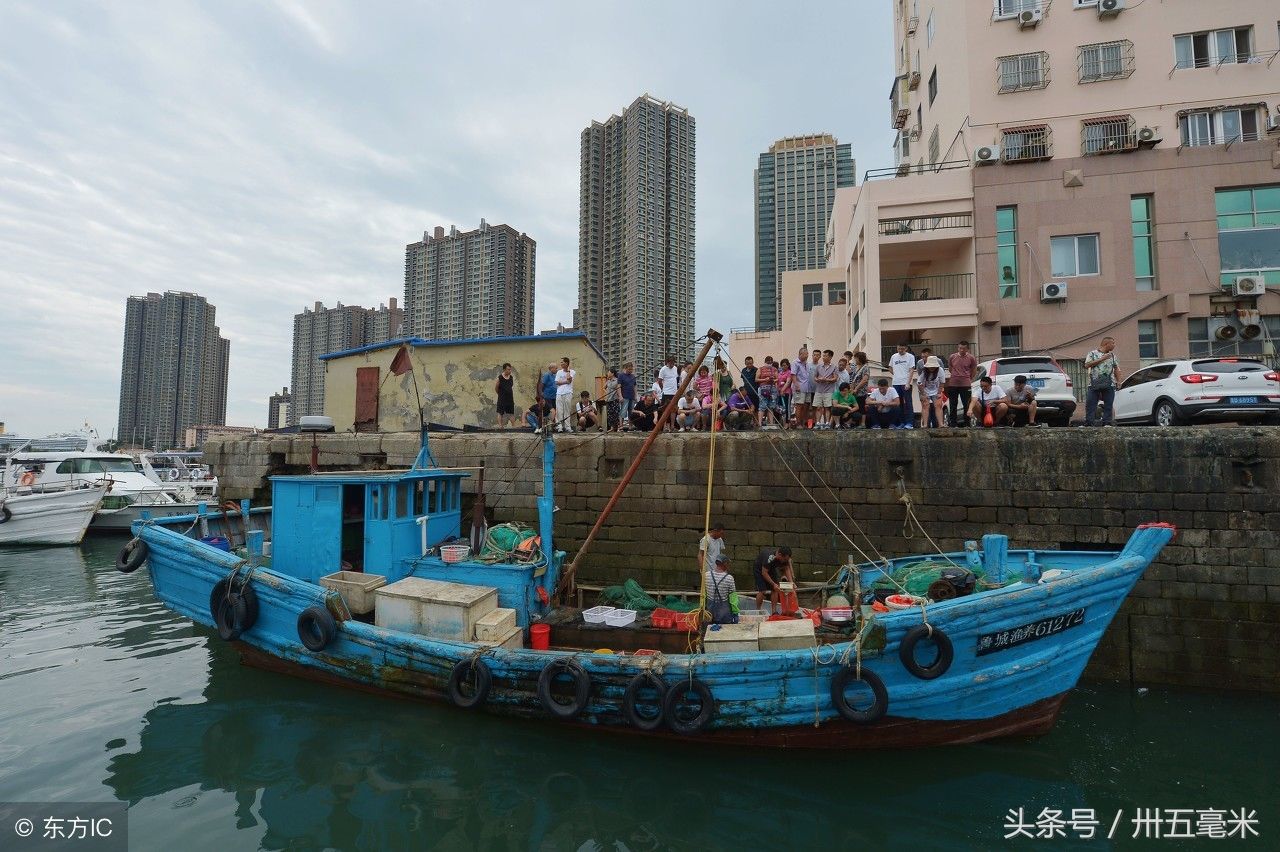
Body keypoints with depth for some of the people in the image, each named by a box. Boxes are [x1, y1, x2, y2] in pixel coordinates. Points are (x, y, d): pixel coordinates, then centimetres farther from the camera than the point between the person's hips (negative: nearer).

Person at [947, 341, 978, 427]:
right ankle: (953, 423, 13)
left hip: (966, 385, -2)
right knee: (953, 405, 6)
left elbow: (974, 370, 11)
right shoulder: (952, 357, 4)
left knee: (966, 405, 1)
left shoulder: (971, 358, -1)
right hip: (953, 384, 2)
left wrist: (968, 378, 15)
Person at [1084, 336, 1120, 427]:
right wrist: (1102, 359, -10)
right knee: (1090, 405, -6)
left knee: (1108, 405, 0)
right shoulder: (1093, 354, 6)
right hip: (1094, 384, -3)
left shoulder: (1112, 356, 19)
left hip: (1109, 385, 3)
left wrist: (1118, 381, 12)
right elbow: (1087, 365, -8)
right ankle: (1088, 423, -3)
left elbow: (1116, 369, 23)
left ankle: (1106, 423, 4)